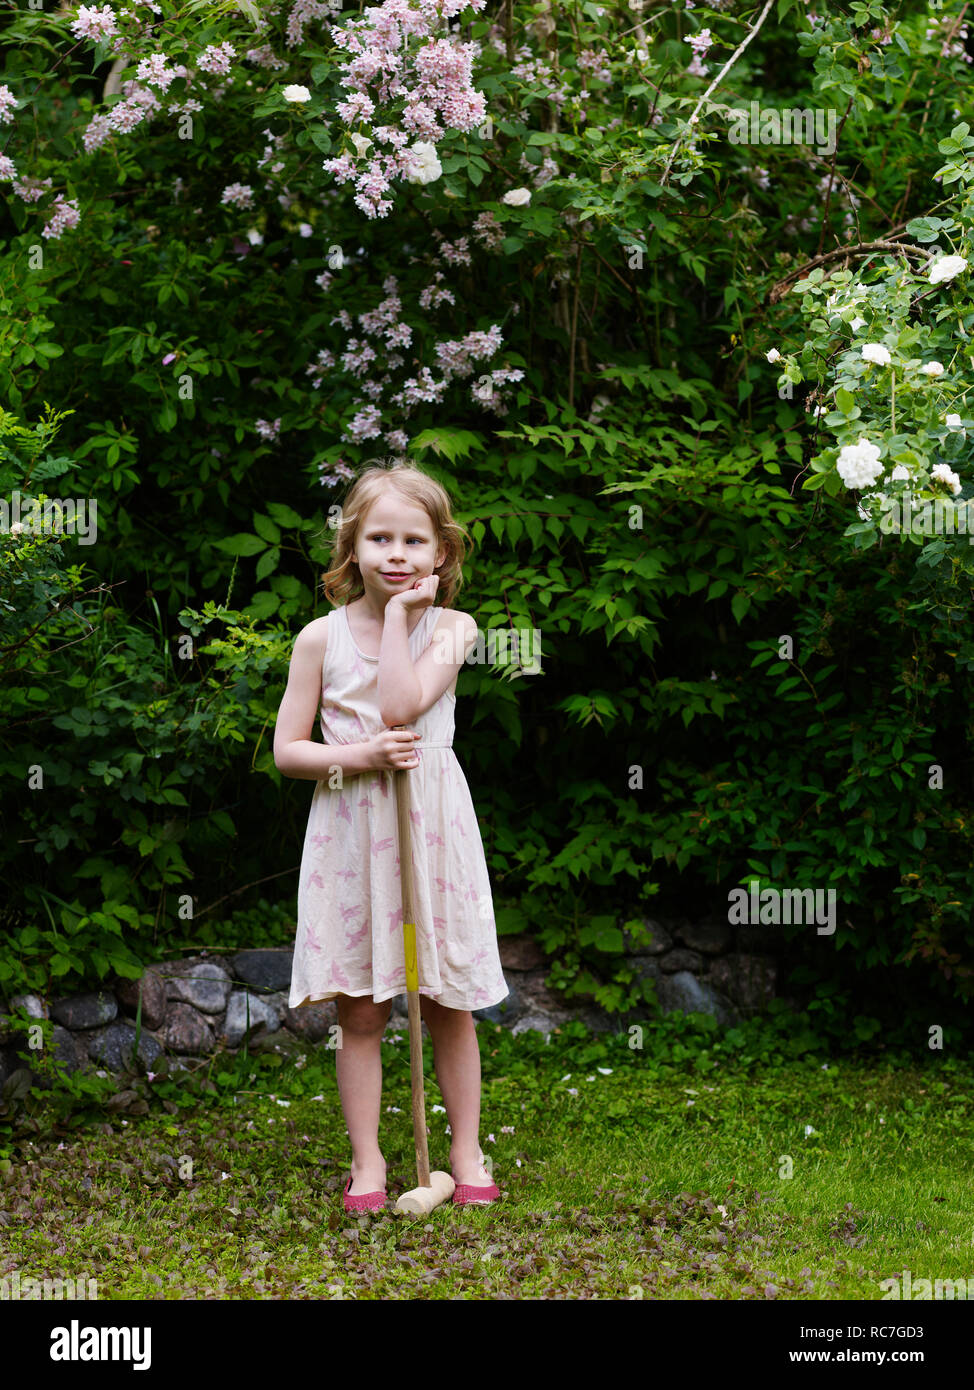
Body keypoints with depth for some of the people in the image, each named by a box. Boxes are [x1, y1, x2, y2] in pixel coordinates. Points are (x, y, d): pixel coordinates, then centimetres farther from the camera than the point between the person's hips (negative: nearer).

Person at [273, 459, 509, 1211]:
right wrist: (359, 756, -15)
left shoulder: (450, 629, -2)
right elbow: (286, 749, 0)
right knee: (359, 1010, 4)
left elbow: (402, 706, -19)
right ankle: (367, 1159, 15)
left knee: (449, 1005, 8)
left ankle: (467, 1151, 21)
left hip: (431, 829, 0)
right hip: (351, 832, 0)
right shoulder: (322, 637, -1)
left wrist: (397, 614, -15)